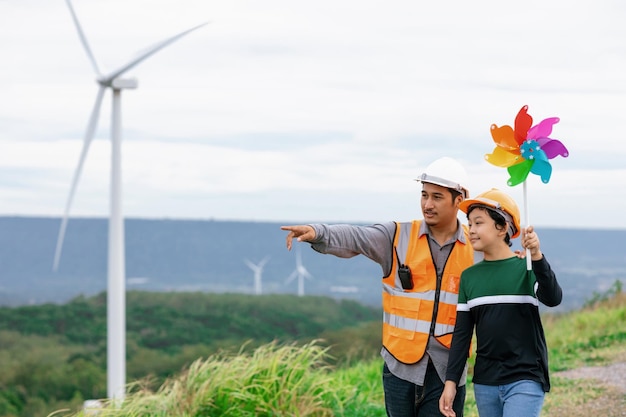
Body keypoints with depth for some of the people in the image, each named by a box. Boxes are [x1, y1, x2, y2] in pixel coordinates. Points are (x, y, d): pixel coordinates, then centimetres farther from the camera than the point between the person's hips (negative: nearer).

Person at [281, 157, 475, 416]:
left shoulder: (476, 247, 4)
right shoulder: (398, 237, 2)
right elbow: (353, 239, -11)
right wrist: (317, 233, -30)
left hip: (447, 372, -1)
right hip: (400, 366, 1)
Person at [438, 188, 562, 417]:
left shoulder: (526, 268, -4)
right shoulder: (469, 276, 8)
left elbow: (553, 299, -23)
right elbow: (462, 333, 10)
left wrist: (536, 256, -36)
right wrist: (450, 382, 6)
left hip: (525, 380, -5)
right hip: (485, 383, 5)